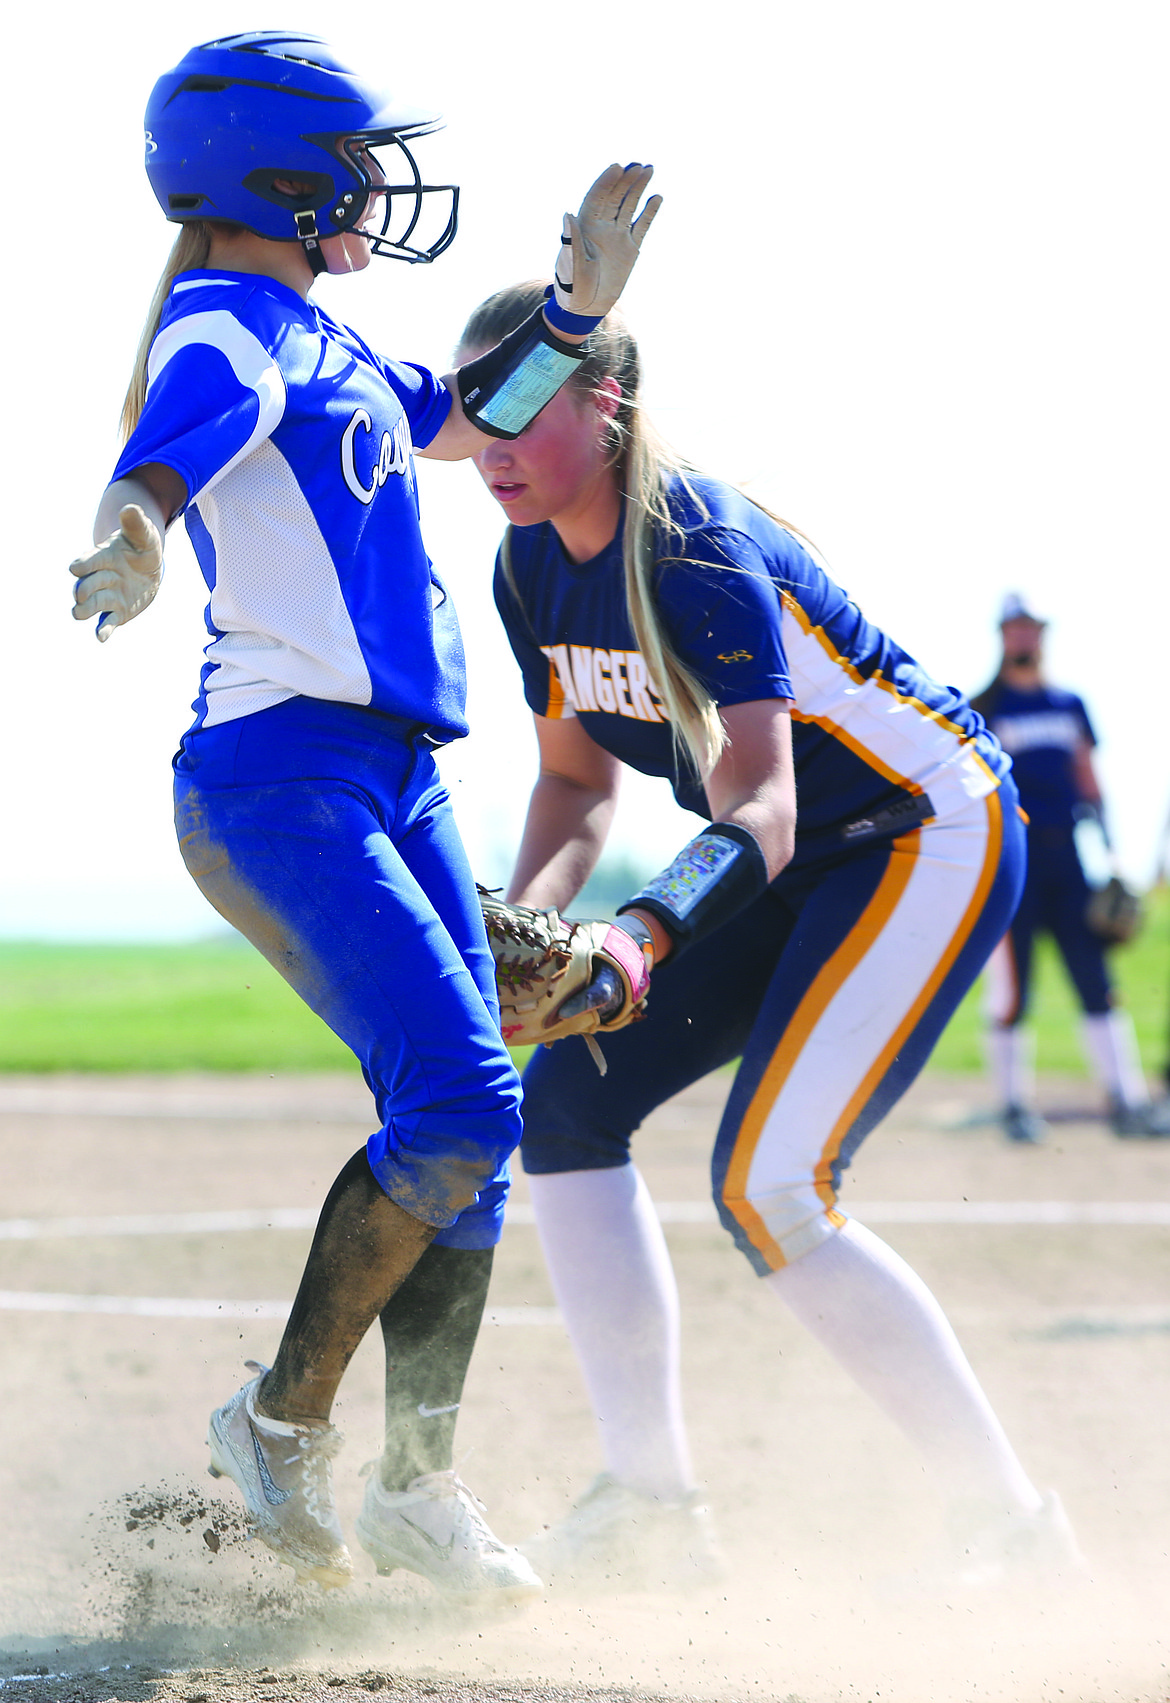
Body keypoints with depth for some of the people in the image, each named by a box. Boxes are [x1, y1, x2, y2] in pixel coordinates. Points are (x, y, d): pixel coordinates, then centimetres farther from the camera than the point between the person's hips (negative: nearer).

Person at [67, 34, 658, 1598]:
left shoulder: (323, 340, 19)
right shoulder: (224, 336, -10)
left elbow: (466, 424, 34)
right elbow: (181, 429, -34)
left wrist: (581, 299, 21)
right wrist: (137, 530, -56)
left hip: (397, 776, 10)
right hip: (281, 776, -10)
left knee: (467, 1127, 7)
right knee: (460, 1099, -19)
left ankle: (418, 1483, 16)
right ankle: (284, 1422, -5)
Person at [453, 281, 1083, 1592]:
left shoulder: (701, 559, -29)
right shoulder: (534, 569, -3)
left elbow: (761, 811, -40)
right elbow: (577, 781, 10)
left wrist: (639, 937, -58)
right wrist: (523, 928, -10)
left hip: (931, 837, -9)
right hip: (802, 872, 9)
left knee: (766, 1187, -20)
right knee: (566, 1100, 0)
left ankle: (1010, 1525, -11)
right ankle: (651, 1508, 3)